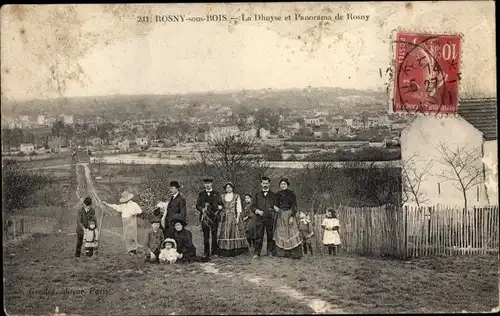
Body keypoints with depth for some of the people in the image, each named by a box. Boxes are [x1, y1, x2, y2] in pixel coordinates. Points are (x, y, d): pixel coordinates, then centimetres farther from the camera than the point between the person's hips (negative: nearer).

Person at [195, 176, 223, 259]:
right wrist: (202, 209, -9)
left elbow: (220, 204, 10)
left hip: (214, 217, -1)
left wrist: (220, 207, -11)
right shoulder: (201, 194, 12)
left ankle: (214, 252, 7)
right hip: (204, 217, 1)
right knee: (206, 236, 1)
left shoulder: (216, 193, 10)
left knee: (214, 235, 0)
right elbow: (197, 205, 10)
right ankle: (206, 253, 5)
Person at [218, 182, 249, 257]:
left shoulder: (236, 196, 4)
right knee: (225, 233, -1)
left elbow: (239, 207, 0)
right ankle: (225, 251, 0)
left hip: (234, 217, -2)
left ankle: (235, 250, -1)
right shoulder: (222, 196, 12)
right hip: (225, 217, 2)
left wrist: (238, 217, -10)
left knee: (235, 232, -4)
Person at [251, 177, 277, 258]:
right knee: (258, 236, -2)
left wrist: (274, 209, -12)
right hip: (259, 219, 0)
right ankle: (256, 253, 2)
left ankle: (270, 252, 11)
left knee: (270, 236, 2)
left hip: (270, 219, 0)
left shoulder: (273, 195, 12)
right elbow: (253, 206, 11)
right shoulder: (257, 195, 14)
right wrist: (257, 211, -7)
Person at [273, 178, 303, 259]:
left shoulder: (291, 194, -4)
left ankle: (295, 254, -5)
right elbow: (276, 204, 17)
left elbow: (294, 206, -8)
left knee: (291, 233, -7)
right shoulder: (278, 194, 11)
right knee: (280, 234, 3)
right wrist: (275, 207, -8)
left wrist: (292, 216, -17)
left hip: (288, 215, -5)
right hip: (280, 216, 5)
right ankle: (281, 253, 8)